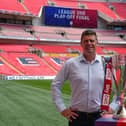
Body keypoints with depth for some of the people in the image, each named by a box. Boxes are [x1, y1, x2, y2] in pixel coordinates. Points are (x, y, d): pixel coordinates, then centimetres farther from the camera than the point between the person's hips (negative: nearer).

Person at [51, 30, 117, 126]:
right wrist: (62, 109, 0)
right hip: (77, 116, -1)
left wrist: (112, 107, 2)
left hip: (99, 116, 1)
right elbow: (55, 85, 4)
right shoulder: (70, 64, -1)